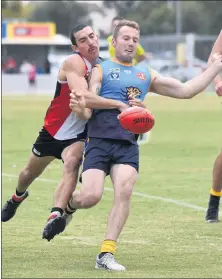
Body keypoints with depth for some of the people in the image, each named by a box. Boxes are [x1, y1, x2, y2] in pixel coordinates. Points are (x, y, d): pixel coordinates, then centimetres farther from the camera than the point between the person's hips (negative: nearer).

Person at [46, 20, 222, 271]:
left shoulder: (146, 76, 21)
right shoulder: (101, 70, 9)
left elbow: (186, 90, 18)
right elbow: (89, 106, -2)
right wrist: (80, 107, -28)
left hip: (128, 144, 3)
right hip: (100, 140, -3)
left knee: (124, 192, -20)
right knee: (91, 196, -17)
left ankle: (106, 254, -17)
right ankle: (68, 204, 21)